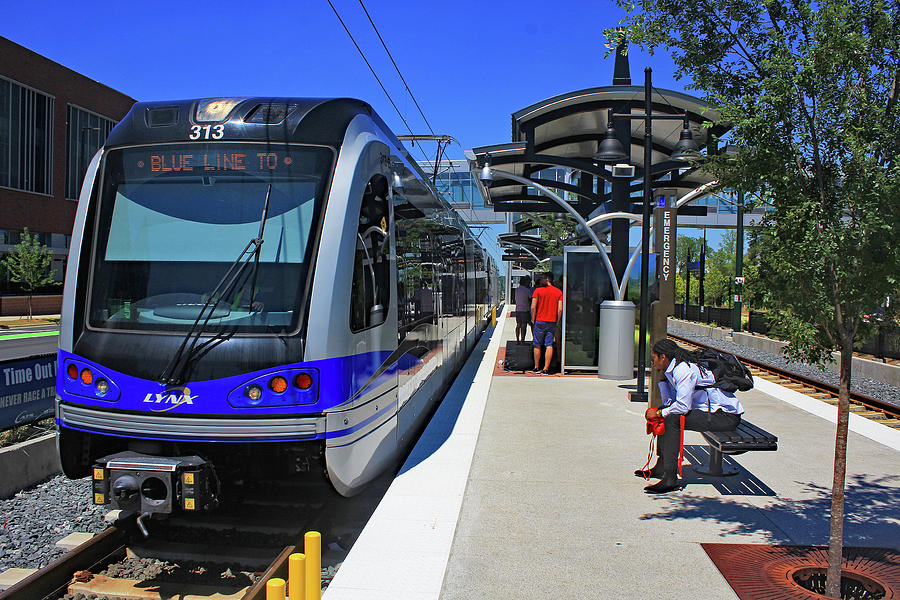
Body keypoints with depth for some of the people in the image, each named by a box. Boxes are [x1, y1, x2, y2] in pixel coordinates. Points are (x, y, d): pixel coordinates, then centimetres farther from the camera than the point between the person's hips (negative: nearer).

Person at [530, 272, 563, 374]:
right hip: (552, 322, 2)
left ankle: (536, 367, 14)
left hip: (540, 321, -2)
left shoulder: (538, 290, -4)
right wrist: (557, 322, 8)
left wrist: (533, 320, 2)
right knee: (549, 345, 3)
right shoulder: (558, 292, 3)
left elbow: (533, 307, -8)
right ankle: (546, 369, 1)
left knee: (537, 345, 9)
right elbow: (560, 309, -1)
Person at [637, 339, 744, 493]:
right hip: (711, 411, 10)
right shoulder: (673, 370, 11)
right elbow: (670, 403, 9)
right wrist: (662, 377, 5)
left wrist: (658, 413, -12)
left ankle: (670, 479, -24)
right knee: (666, 413, 13)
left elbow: (683, 406, -24)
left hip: (726, 416, -10)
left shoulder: (683, 369, -19)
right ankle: (661, 467, 16)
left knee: (673, 419, -24)